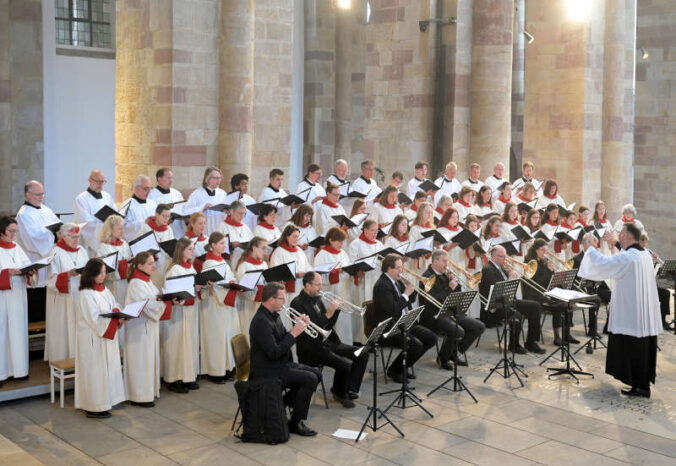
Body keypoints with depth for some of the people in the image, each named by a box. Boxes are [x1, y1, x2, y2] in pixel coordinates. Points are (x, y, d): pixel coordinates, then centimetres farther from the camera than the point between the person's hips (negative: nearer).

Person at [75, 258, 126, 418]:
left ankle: (105, 401, 23)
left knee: (108, 368, 13)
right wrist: (115, 319, -23)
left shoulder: (104, 290, 8)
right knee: (95, 370, -2)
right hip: (93, 338, -9)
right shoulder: (86, 294, -17)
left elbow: (114, 305, 15)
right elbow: (94, 319, -21)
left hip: (107, 337, 9)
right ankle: (94, 407, 5)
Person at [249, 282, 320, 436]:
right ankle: (295, 423, -6)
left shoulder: (273, 315, 9)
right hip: (267, 371, -10)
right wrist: (294, 333, -22)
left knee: (316, 374, 6)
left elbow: (284, 341, 15)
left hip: (281, 364, 10)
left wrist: (300, 326, 0)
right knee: (310, 379, -19)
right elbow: (274, 353, -27)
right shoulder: (261, 321, -22)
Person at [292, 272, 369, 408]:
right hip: (312, 349, -9)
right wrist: (327, 314, -24)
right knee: (345, 365, -26)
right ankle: (338, 393, 2)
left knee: (362, 354, -3)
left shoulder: (317, 299, 12)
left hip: (328, 342, 9)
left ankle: (350, 390, -2)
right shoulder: (298, 304, -14)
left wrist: (336, 310, -1)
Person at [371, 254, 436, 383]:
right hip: (388, 329, -10)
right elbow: (392, 309, -27)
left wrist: (411, 288, 1)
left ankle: (404, 365, 13)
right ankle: (394, 370, -3)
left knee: (431, 338, 2)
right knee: (416, 345, -26)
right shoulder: (381, 285, -18)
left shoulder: (397, 281, 11)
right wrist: (406, 294, -18)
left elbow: (411, 300, 20)